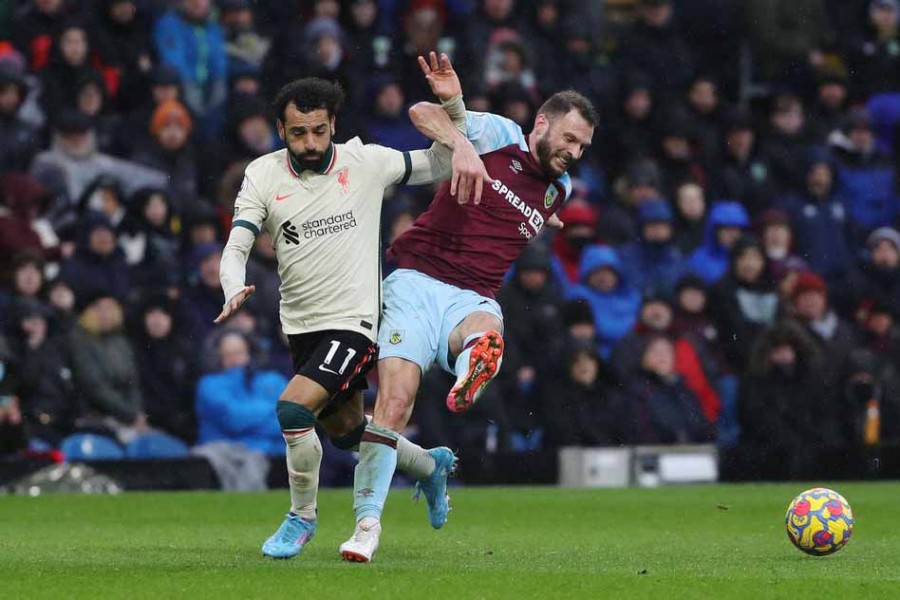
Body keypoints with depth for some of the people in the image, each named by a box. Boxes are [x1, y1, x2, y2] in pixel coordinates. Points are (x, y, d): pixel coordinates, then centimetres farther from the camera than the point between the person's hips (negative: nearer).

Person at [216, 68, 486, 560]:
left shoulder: (365, 162, -7)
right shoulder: (262, 175, -4)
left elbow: (438, 164, 4)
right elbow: (236, 247, -9)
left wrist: (452, 101, -15)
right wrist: (234, 290, -32)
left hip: (354, 321, -5)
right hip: (301, 327, 5)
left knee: (293, 409, -22)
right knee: (344, 431, 20)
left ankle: (302, 518, 0)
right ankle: (430, 465, 49)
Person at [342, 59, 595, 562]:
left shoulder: (560, 190, 18)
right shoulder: (499, 135, 1)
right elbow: (423, 113, -12)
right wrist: (461, 145, -27)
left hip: (473, 299, 4)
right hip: (418, 280, -4)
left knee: (486, 335, -36)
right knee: (395, 399, -17)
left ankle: (468, 382, -69)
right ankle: (368, 521, -9)